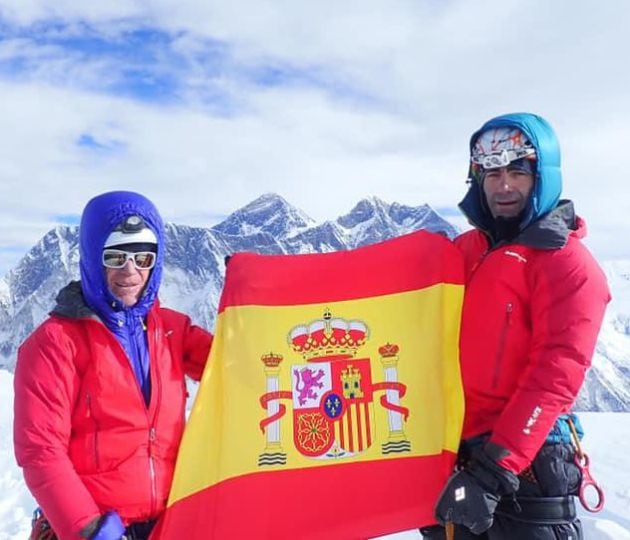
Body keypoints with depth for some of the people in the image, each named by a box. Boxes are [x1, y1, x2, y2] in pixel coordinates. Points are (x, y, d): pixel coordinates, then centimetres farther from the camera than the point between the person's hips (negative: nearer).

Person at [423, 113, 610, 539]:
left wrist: (494, 468, -24)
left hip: (526, 465, -6)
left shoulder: (569, 264, -10)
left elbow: (555, 376, -19)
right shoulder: (463, 251, 9)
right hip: (452, 453, 6)